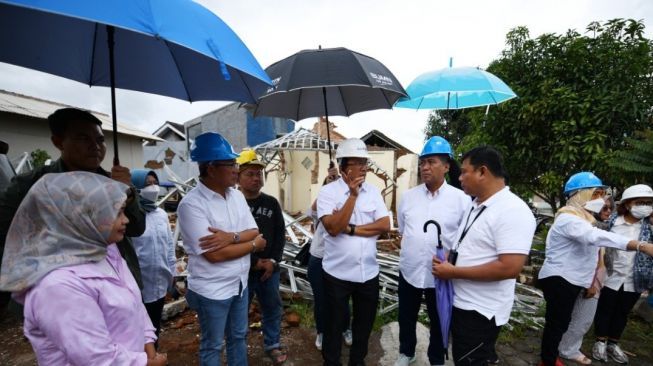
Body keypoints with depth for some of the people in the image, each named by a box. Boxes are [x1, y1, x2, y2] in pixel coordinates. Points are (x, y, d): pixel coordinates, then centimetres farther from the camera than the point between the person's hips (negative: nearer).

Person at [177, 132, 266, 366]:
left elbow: (253, 231, -1)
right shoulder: (191, 204, -22)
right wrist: (254, 244, -14)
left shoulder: (237, 195, 0)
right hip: (212, 290, -6)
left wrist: (231, 237, -22)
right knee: (212, 346, 16)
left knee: (238, 337, 24)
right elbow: (214, 255, -25)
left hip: (240, 283, 6)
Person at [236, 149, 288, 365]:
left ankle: (272, 345, 36)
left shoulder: (271, 203, 3)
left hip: (269, 268, 4)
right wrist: (254, 262, -14)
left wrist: (273, 261, -7)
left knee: (273, 308, 16)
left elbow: (280, 234, 4)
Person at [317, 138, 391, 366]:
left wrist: (352, 229, -16)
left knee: (364, 324, 21)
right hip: (337, 273, -3)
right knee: (334, 325, 15)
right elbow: (333, 228, -22)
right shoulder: (327, 192, -11)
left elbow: (385, 225, -7)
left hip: (369, 272, 4)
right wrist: (353, 195, -23)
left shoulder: (373, 191, 1)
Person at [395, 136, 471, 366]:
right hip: (408, 271, 3)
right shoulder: (408, 196, 1)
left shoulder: (461, 199, -10)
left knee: (438, 323, 19)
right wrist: (410, 248, 5)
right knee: (406, 318, 21)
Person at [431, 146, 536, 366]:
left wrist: (453, 272, -23)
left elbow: (510, 268, -29)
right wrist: (447, 260, -1)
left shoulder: (513, 211, -22)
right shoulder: (475, 205, 7)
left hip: (481, 312, -9)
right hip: (460, 303, 9)